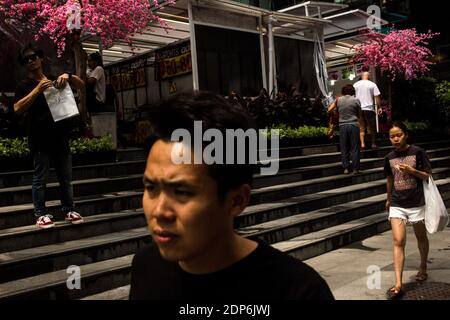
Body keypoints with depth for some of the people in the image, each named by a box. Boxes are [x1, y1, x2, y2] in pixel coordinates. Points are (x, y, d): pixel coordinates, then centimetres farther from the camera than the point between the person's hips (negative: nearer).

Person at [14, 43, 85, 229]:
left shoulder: (55, 82, 18)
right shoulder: (25, 85, 5)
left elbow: (81, 85, 14)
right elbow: (17, 109, -9)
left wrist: (68, 76, -7)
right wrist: (38, 90, -17)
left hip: (60, 138, 4)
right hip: (40, 140, -4)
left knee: (66, 178, 9)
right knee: (40, 179, -1)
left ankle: (69, 210, 18)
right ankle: (41, 214, 7)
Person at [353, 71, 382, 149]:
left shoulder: (355, 85, 7)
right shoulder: (372, 84, 0)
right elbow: (377, 97, -4)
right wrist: (379, 107, 0)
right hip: (369, 108, -2)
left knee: (361, 128, 4)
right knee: (372, 128, 9)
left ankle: (362, 144, -5)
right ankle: (373, 144, 12)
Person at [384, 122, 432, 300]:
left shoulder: (417, 152, -7)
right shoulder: (389, 158, 5)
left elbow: (428, 175, -4)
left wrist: (411, 170, -20)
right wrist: (388, 199, 27)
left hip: (416, 203, -2)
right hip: (397, 204, 2)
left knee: (421, 238, 17)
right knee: (398, 241, -9)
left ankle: (423, 268, 43)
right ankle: (398, 285, -12)